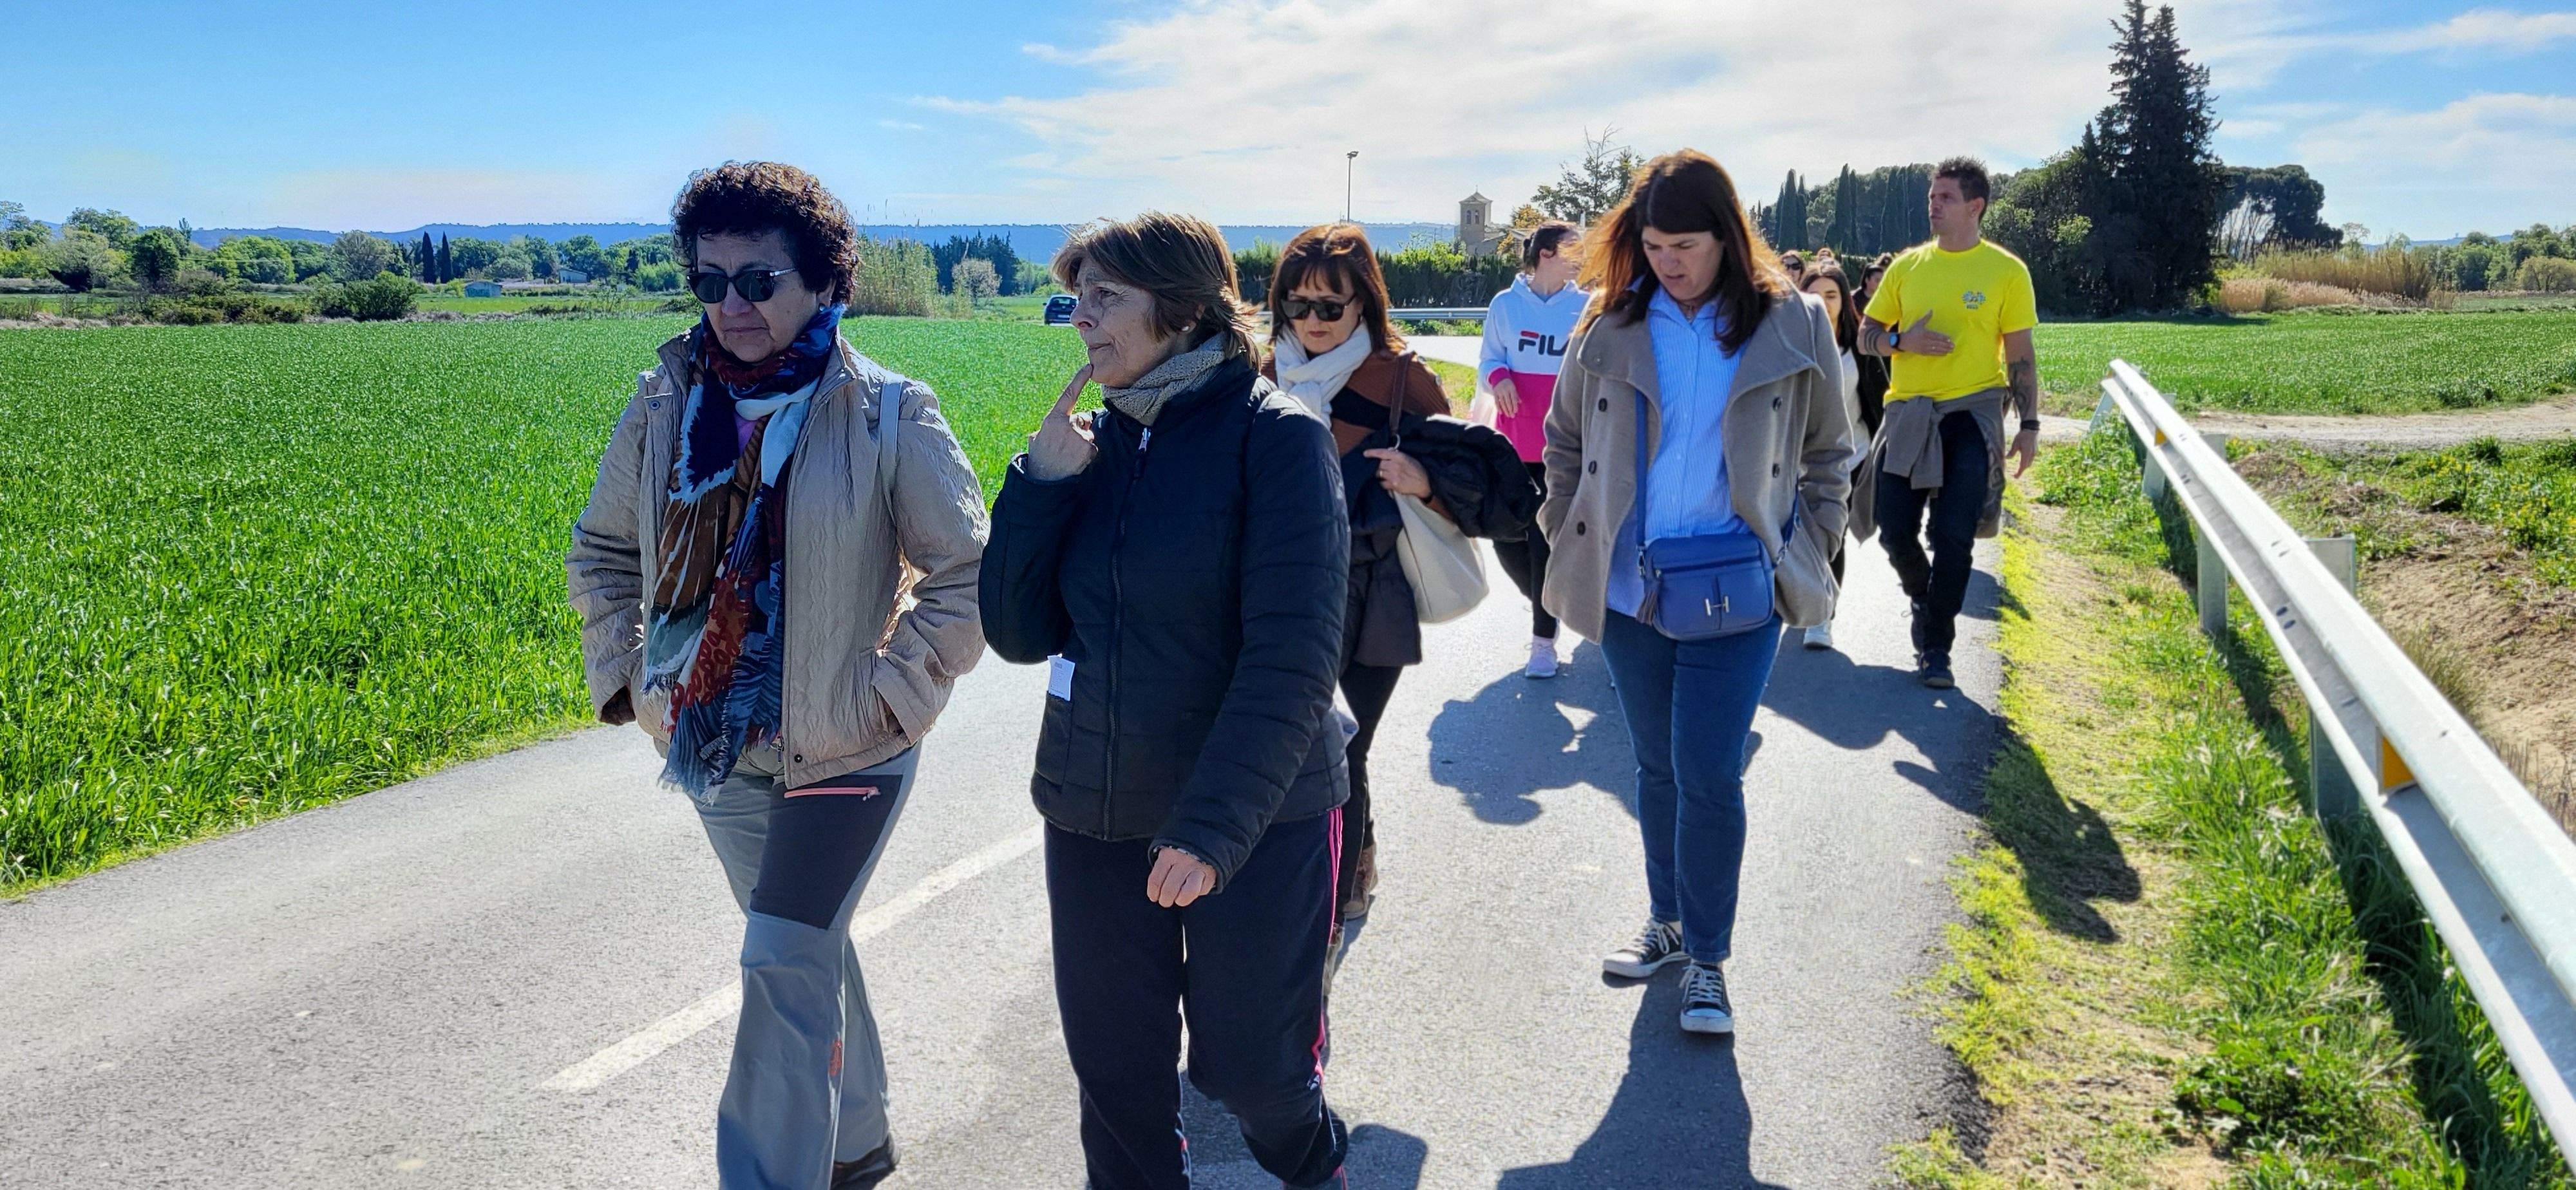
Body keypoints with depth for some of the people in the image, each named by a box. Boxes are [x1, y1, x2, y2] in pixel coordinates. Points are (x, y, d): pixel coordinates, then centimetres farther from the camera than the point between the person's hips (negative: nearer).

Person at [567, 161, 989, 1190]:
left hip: (843, 752, -5)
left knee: (784, 965, -10)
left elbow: (965, 577, -7)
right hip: (713, 748, 5)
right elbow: (600, 552, 15)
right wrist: (627, 674, 6)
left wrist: (890, 694, -13)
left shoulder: (888, 416, -12)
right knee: (810, 952, 19)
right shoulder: (665, 407, 0)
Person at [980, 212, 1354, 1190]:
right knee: (1114, 1068, 11)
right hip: (1096, 811, 5)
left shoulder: (1275, 435, -11)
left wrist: (1213, 826, -24)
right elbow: (1017, 633, 2)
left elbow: (1292, 657, -17)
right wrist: (1043, 483, -10)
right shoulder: (1091, 443, 5)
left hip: (1259, 814, -4)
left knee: (1245, 1061, 6)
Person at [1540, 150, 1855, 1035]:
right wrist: (1570, 542, 6)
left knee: (1709, 775, -5)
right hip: (1627, 588, 2)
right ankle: (1668, 921, 34)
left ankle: (1707, 960, 12)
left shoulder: (1791, 328, -2)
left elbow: (1828, 455, 10)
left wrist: (1805, 554, 2)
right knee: (1657, 766, 15)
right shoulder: (1610, 327, 1)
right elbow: (1565, 443, 14)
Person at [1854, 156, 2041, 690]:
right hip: (1909, 413, 3)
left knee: (1954, 537, -5)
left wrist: (2029, 425, -3)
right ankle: (1925, 600, 32)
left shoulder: (2006, 271, 0)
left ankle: (1936, 647, 7)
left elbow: (2020, 355, 3)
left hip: (1971, 414, -3)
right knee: (1894, 528, 1)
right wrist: (1901, 341, -10)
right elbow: (1867, 335, 11)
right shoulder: (1908, 266, 8)